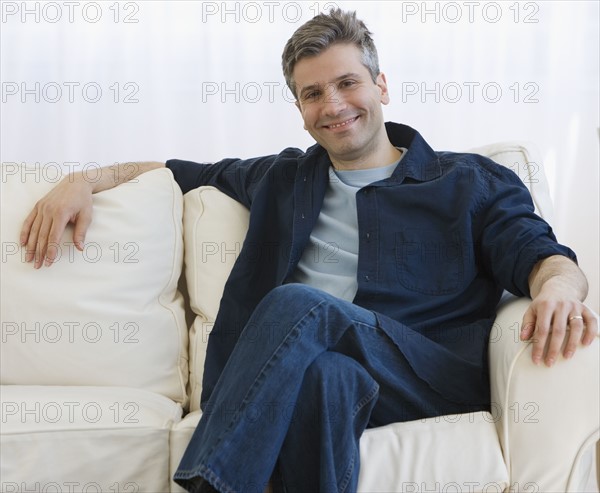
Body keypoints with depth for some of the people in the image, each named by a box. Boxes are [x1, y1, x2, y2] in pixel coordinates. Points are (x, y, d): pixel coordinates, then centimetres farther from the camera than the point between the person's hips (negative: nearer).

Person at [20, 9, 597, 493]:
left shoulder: (472, 182, 19)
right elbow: (172, 171, 35)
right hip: (302, 369, 2)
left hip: (438, 378, -2)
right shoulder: (283, 179, 29)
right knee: (326, 374, -37)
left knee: (298, 303, -31)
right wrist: (84, 181, 18)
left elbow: (534, 249, 5)